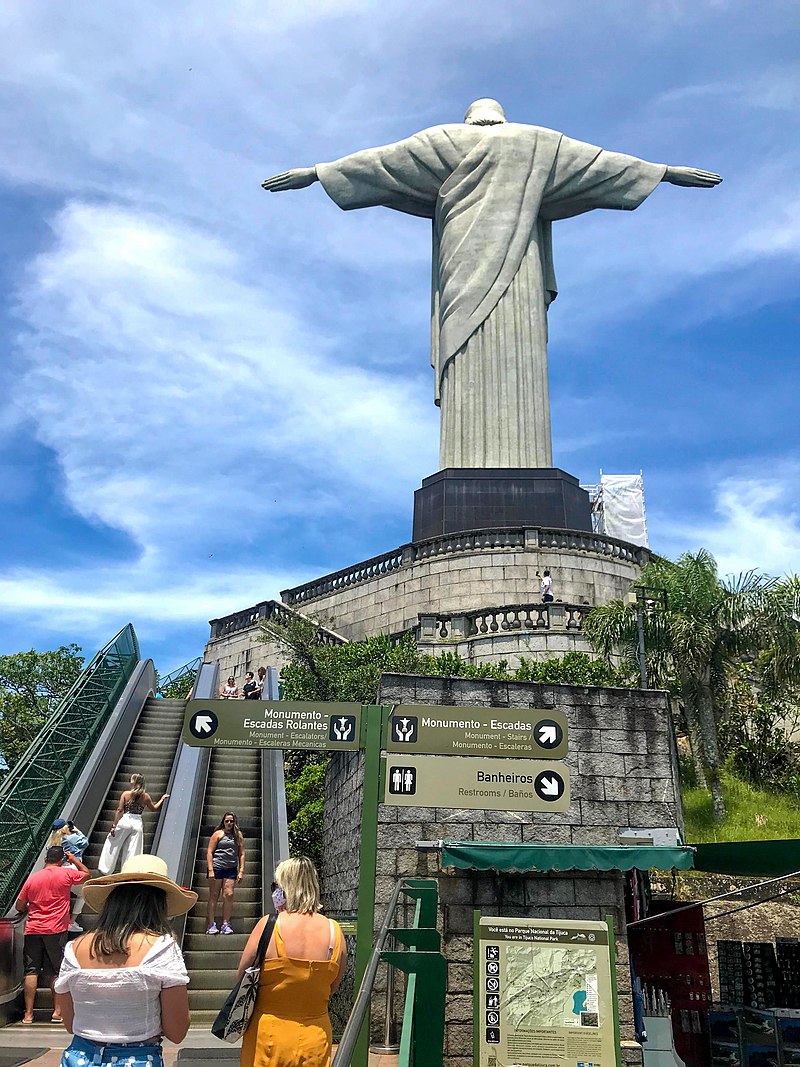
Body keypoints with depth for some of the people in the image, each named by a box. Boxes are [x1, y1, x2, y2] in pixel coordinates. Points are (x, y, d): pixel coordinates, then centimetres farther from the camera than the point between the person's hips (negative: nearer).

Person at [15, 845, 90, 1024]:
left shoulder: (32, 878, 4)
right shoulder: (66, 873, -4)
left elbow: (19, 907, 9)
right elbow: (86, 873, 14)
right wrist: (74, 859, 24)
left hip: (33, 930, 2)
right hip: (56, 930, -2)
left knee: (31, 971, 7)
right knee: (56, 972, 6)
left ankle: (28, 1013, 6)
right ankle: (57, 1011, 6)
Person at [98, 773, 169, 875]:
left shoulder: (125, 794, -3)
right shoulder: (146, 797, 3)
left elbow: (119, 810, -7)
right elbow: (153, 809, 19)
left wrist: (114, 825, -5)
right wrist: (162, 799, 32)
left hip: (124, 821, -2)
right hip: (137, 824, 2)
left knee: (113, 846, 15)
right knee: (132, 851, 6)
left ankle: (105, 869, 20)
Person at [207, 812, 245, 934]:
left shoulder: (238, 835, 11)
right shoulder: (218, 834, 3)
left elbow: (241, 854, 10)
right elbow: (210, 852, -1)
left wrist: (241, 871, 2)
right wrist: (210, 870, -9)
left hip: (231, 869, 2)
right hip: (217, 867, -2)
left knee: (229, 895, -6)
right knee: (214, 896, -1)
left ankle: (225, 924, 0)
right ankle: (211, 924, 3)